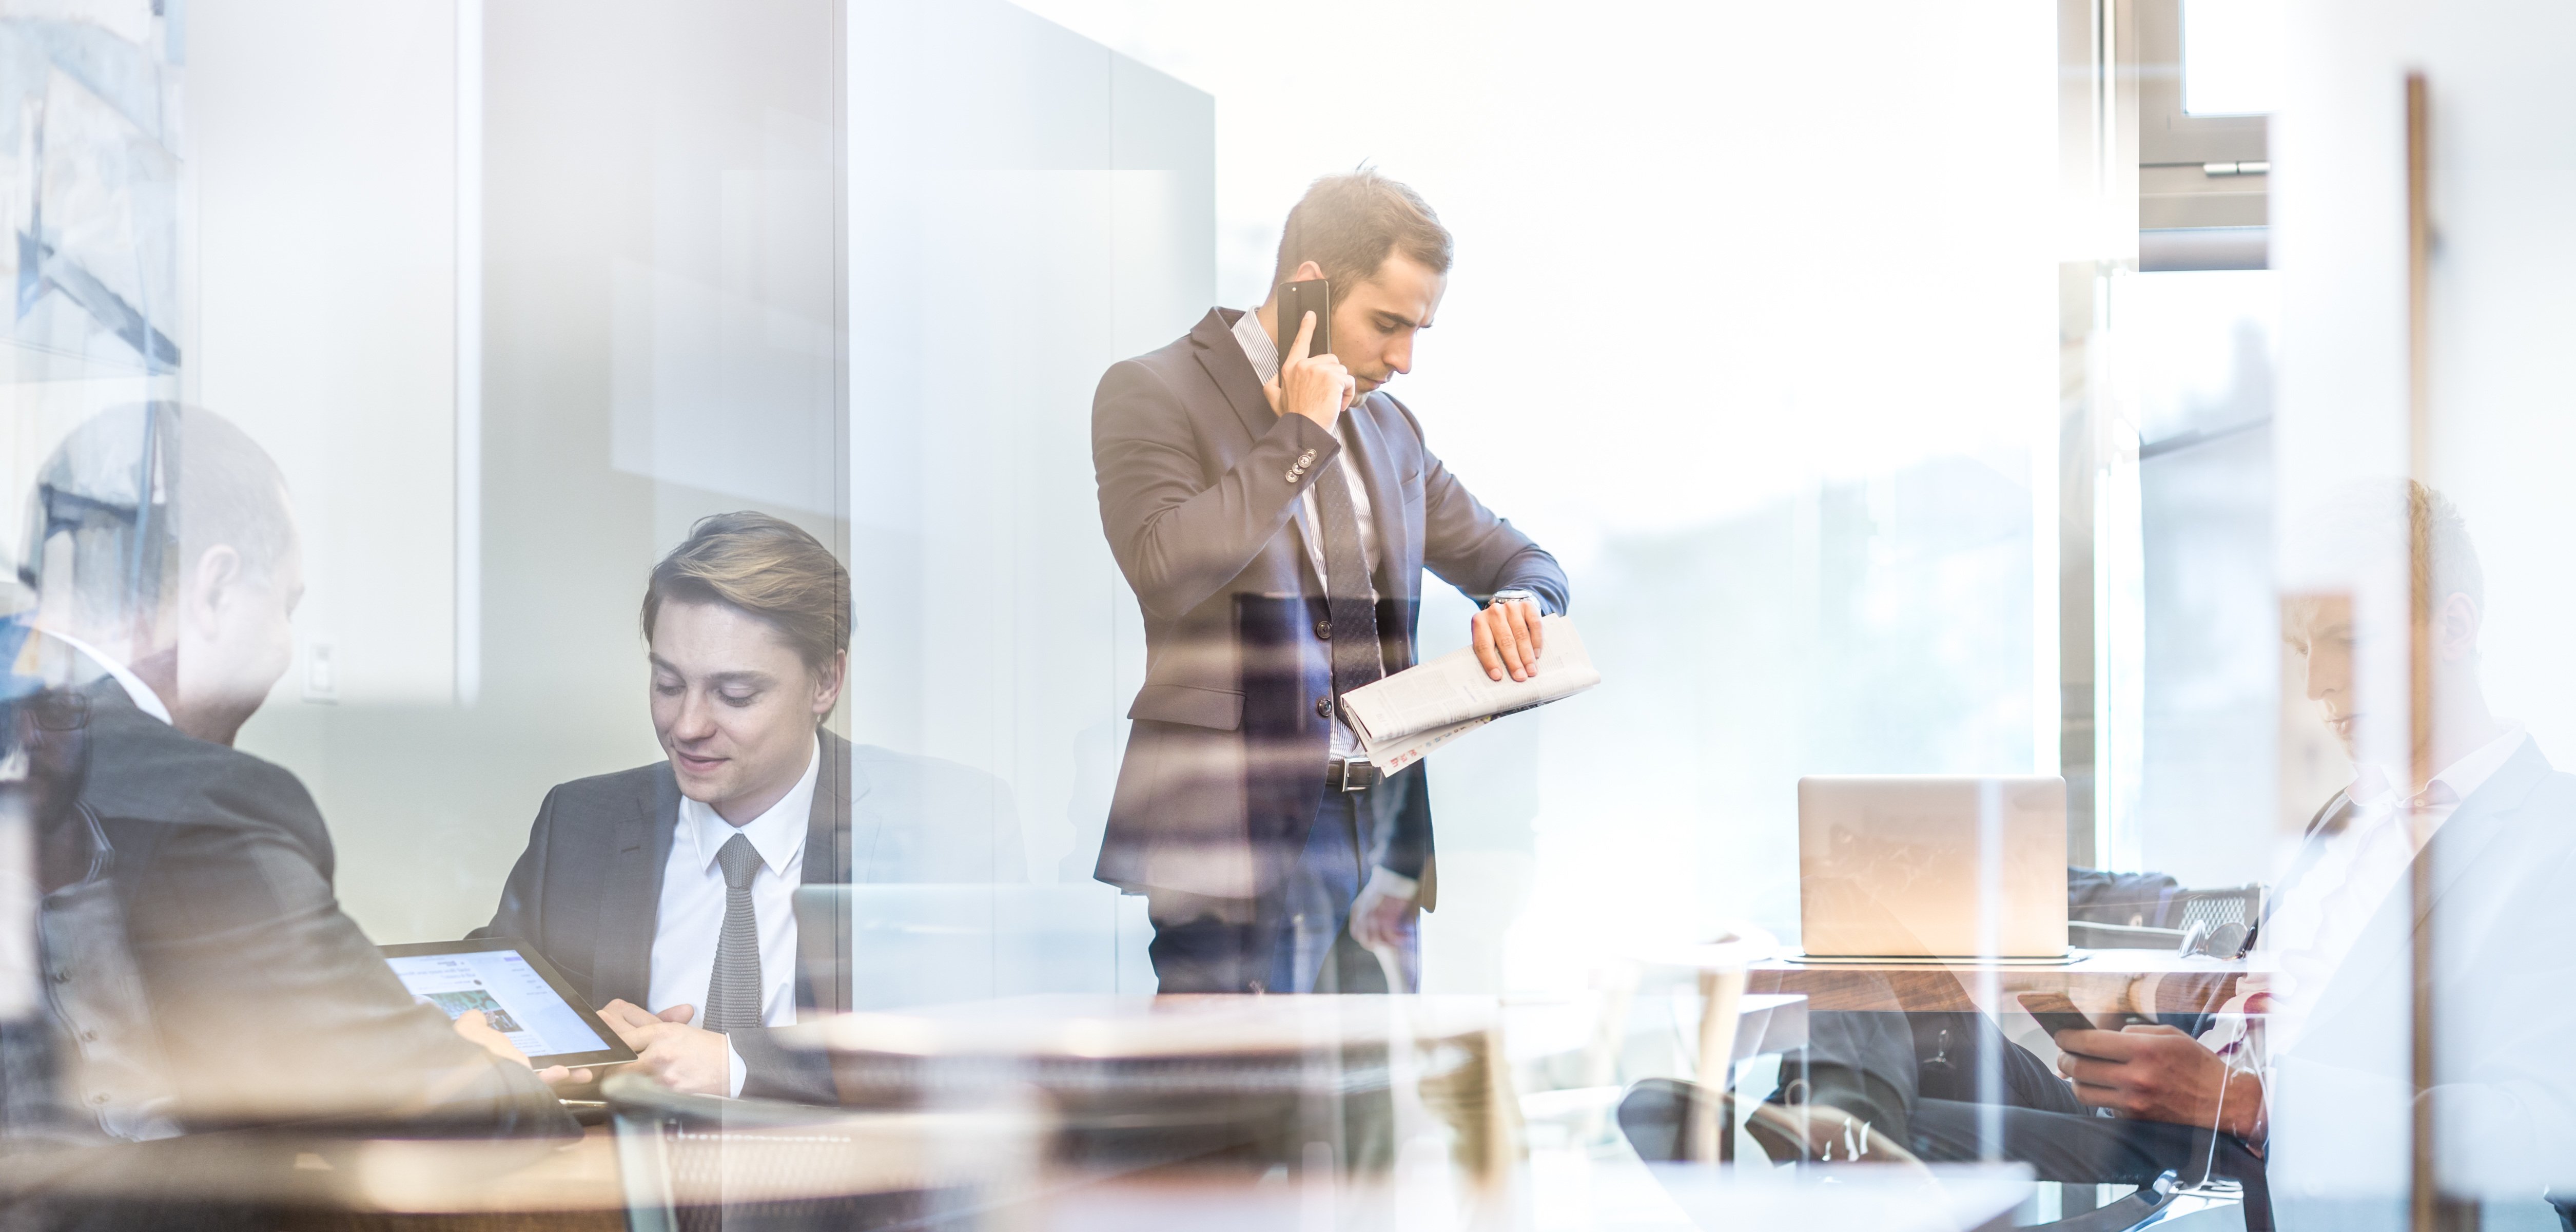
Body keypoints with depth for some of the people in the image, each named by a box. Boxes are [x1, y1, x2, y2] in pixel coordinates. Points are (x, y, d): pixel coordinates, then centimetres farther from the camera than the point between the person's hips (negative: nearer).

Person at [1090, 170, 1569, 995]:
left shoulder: (1389, 429, 20)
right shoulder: (1150, 393, 0)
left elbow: (1516, 558, 28)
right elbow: (1164, 568, -17)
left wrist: (1518, 603, 3)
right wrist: (1301, 438, -10)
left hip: (1382, 832, 6)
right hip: (1240, 834, -6)